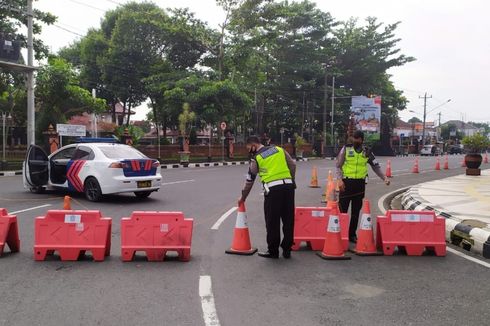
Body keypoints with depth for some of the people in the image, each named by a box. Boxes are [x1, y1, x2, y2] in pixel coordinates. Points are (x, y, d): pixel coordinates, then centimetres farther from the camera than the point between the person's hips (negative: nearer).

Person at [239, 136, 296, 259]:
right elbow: (293, 165, 12)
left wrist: (243, 197, 23)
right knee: (288, 220, 11)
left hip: (272, 189, -4)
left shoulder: (256, 158, 6)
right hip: (288, 185, 4)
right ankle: (287, 250, 18)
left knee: (272, 221, 6)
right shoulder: (279, 149, 16)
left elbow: (250, 180, 12)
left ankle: (273, 251, 13)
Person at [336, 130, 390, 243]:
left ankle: (352, 234, 20)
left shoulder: (367, 152, 6)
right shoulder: (346, 149, -2)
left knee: (356, 211, 10)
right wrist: (340, 180, -13)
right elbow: (338, 166, -2)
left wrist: (384, 178, -1)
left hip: (360, 184, 3)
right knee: (342, 210, -1)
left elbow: (376, 166, 11)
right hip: (346, 182, -3)